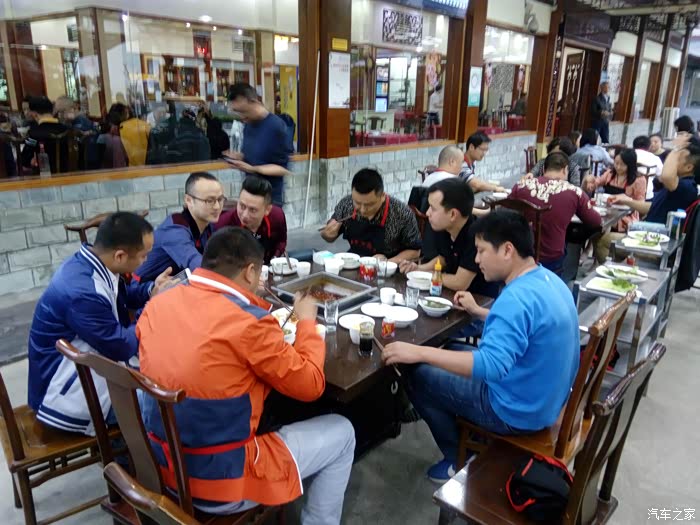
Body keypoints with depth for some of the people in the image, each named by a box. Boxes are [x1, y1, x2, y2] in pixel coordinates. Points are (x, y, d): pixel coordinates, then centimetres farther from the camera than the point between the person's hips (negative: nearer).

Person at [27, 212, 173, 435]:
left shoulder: (87, 263, -7)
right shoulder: (82, 293, -35)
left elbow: (119, 296, 15)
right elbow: (122, 347, -21)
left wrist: (151, 291, -5)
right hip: (67, 393, -9)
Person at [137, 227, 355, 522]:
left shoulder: (157, 305, -3)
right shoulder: (249, 322, -24)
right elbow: (310, 385, -11)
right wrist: (307, 321, 2)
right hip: (220, 479, -7)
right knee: (341, 433, 10)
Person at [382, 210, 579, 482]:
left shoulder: (517, 297, -31)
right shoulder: (547, 278, 1)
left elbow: (492, 365, -41)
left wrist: (420, 352, -39)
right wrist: (477, 311, 13)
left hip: (518, 411, -9)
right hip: (547, 398, 10)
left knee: (418, 378, 2)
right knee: (455, 353, 22)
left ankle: (461, 462, 18)